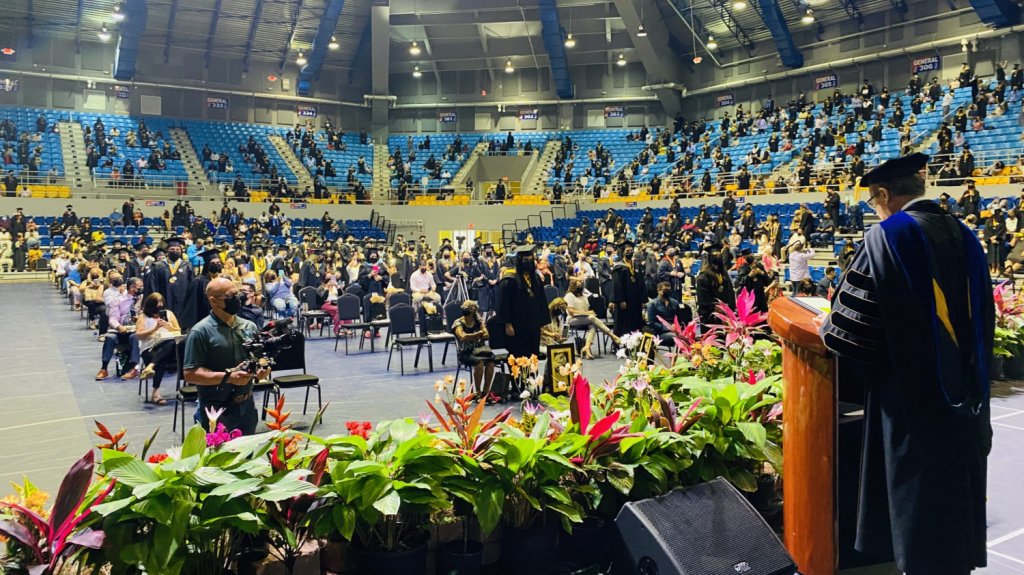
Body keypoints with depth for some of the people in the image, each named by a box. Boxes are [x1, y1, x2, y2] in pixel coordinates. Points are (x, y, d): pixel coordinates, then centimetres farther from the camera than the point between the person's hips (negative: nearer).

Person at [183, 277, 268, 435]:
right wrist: (228, 377, -23)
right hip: (217, 411, -5)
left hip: (247, 407, 6)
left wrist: (262, 369, -7)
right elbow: (190, 374, -15)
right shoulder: (201, 332, -11)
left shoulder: (249, 326, 7)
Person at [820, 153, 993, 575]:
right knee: (956, 494, 19)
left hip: (912, 396, -7)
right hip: (963, 396, 7)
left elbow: (853, 325, -16)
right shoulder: (965, 237, 6)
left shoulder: (886, 237, -14)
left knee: (917, 506, 6)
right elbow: (982, 320, 15)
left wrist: (827, 325, 4)